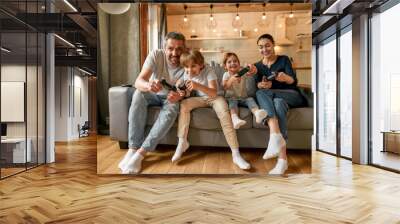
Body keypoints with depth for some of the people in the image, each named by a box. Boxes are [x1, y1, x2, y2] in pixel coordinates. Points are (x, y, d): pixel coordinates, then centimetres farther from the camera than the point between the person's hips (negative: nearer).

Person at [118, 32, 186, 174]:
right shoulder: (156, 55, -20)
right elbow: (138, 82, -29)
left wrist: (179, 96, -46)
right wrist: (148, 85, -54)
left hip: (171, 97, 0)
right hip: (153, 94, 1)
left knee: (172, 108, -35)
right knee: (139, 94, -32)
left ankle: (141, 153, -33)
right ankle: (133, 148, -31)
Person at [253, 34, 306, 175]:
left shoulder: (284, 59, 7)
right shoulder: (257, 65, 16)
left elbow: (293, 81, -8)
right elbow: (257, 84, -1)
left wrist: (286, 78, -32)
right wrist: (261, 85, -27)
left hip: (291, 97, -2)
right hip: (275, 99, 2)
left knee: (262, 93, -31)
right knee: (278, 103, -36)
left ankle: (275, 137, -47)